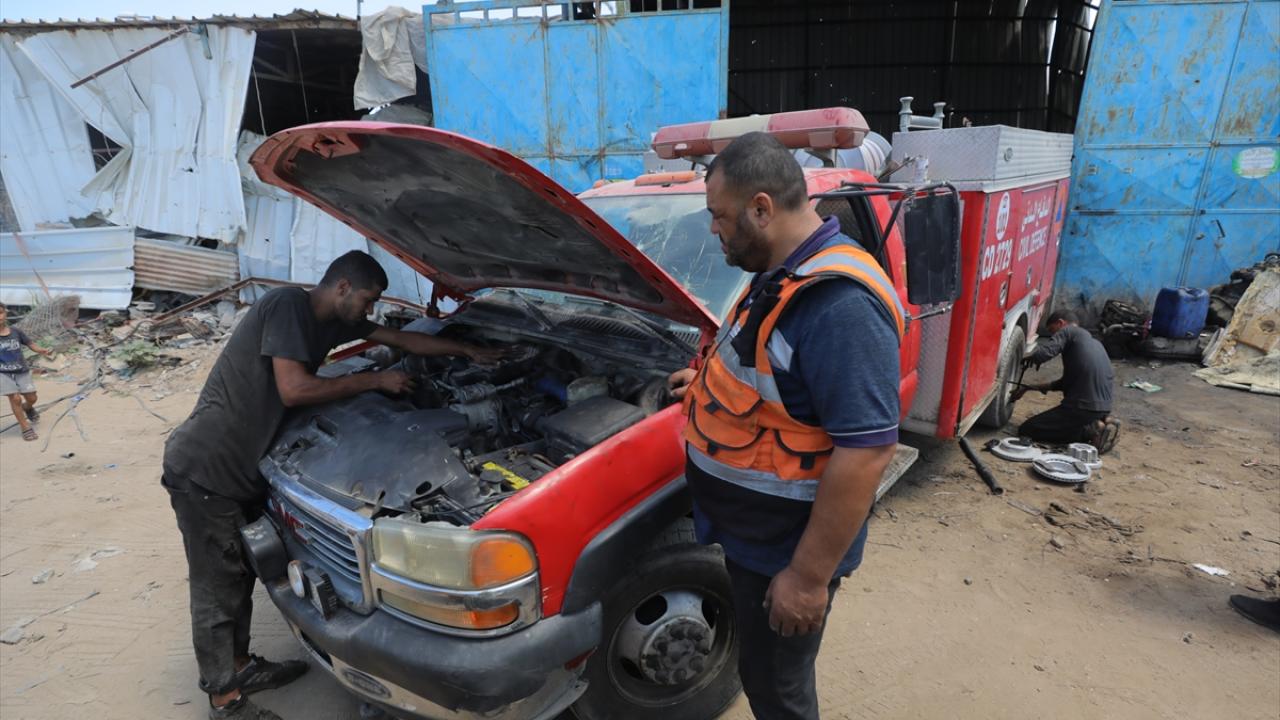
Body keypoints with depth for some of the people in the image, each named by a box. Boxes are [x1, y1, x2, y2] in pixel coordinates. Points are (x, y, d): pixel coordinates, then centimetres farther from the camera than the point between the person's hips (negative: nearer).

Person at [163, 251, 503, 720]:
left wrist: (471, 352, 18)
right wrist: (375, 380, -17)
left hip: (241, 469, 9)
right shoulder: (289, 304, -19)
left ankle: (241, 667, 38)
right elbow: (294, 390, -26)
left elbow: (404, 341, 16)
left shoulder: (333, 321, 7)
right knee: (218, 589, 3)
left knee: (240, 574, 20)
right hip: (205, 470, -9)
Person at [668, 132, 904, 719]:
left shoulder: (840, 305, -30)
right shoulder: (782, 275, 3)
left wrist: (810, 575, -27)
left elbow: (867, 451, -31)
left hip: (786, 549, -9)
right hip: (751, 530, 9)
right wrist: (710, 382, 17)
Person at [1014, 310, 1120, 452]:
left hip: (1084, 406, -9)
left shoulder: (1069, 331, -2)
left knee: (1027, 430, -1)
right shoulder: (1093, 342, 24)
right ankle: (1101, 423, 10)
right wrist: (1030, 387, 23)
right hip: (1104, 407, 9)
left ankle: (1090, 430, -8)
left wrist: (1029, 359, 4)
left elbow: (1043, 353, -20)